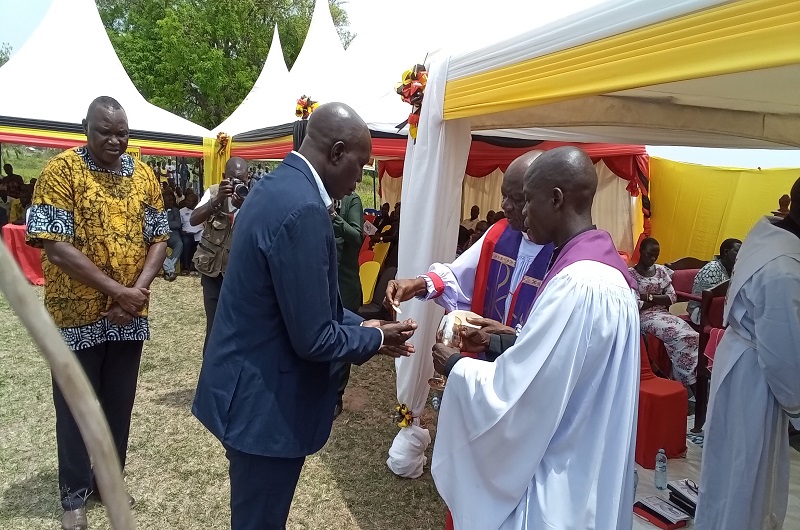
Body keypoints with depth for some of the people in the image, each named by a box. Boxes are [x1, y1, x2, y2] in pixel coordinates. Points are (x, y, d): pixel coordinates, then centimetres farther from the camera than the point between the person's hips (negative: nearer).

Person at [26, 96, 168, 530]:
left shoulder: (144, 175, 4)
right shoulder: (61, 171, -10)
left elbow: (158, 239, 3)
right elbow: (55, 246, -17)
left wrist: (138, 290, -12)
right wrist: (116, 290, -19)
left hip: (130, 316, 4)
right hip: (77, 315, -4)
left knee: (118, 404, 16)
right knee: (76, 407, 10)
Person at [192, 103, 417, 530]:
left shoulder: (278, 185, 5)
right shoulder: (302, 208, -27)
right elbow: (313, 339, -25)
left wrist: (362, 325, 7)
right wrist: (375, 338, -8)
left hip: (253, 386, 10)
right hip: (266, 402, -10)